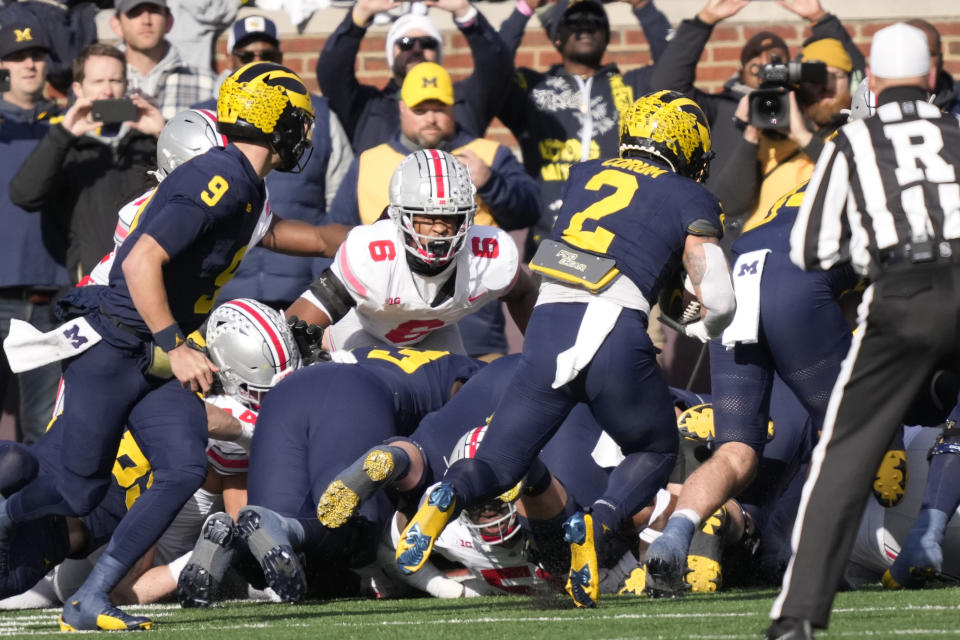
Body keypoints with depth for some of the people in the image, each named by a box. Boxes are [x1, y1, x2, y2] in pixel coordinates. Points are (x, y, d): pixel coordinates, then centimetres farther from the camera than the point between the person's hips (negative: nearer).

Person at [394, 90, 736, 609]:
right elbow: (719, 299, 4)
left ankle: (449, 496, -24)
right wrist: (706, 328, 26)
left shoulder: (584, 177, 22)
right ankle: (597, 523, -8)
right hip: (615, 332, -3)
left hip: (548, 326, 3)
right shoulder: (689, 201, 11)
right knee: (655, 453, 23)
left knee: (496, 466, 13)